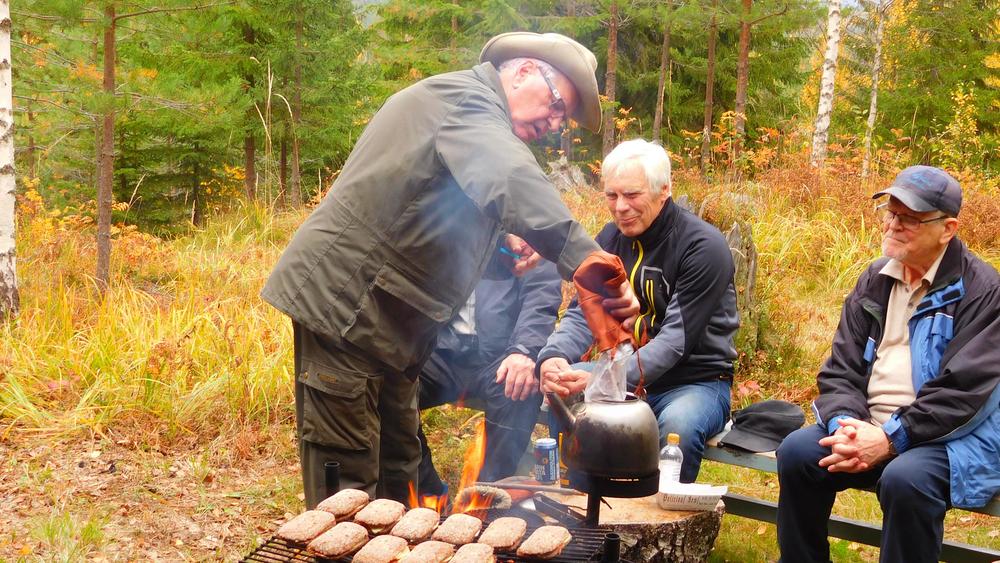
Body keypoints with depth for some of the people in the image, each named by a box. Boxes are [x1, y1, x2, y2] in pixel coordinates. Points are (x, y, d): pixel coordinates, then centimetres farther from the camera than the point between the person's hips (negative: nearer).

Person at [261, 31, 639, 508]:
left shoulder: (471, 113, 19)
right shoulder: (464, 96, -13)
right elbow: (511, 179, -34)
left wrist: (502, 244, 6)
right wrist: (592, 265, -44)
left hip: (387, 321, 10)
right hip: (344, 302, -10)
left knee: (397, 464, 15)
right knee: (349, 482, -6)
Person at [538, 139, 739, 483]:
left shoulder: (704, 246, -16)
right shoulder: (610, 239, 4)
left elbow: (676, 338, -23)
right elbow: (584, 314, -2)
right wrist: (554, 356, -25)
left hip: (697, 380, -5)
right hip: (624, 374, 6)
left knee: (678, 426, -36)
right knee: (562, 400, -18)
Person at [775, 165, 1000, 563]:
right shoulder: (875, 281, 10)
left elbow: (962, 390, -17)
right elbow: (840, 369, 7)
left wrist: (891, 439, -21)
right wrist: (845, 423, -13)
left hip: (949, 437, -5)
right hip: (867, 426, 5)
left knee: (905, 479, -35)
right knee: (796, 451, -18)